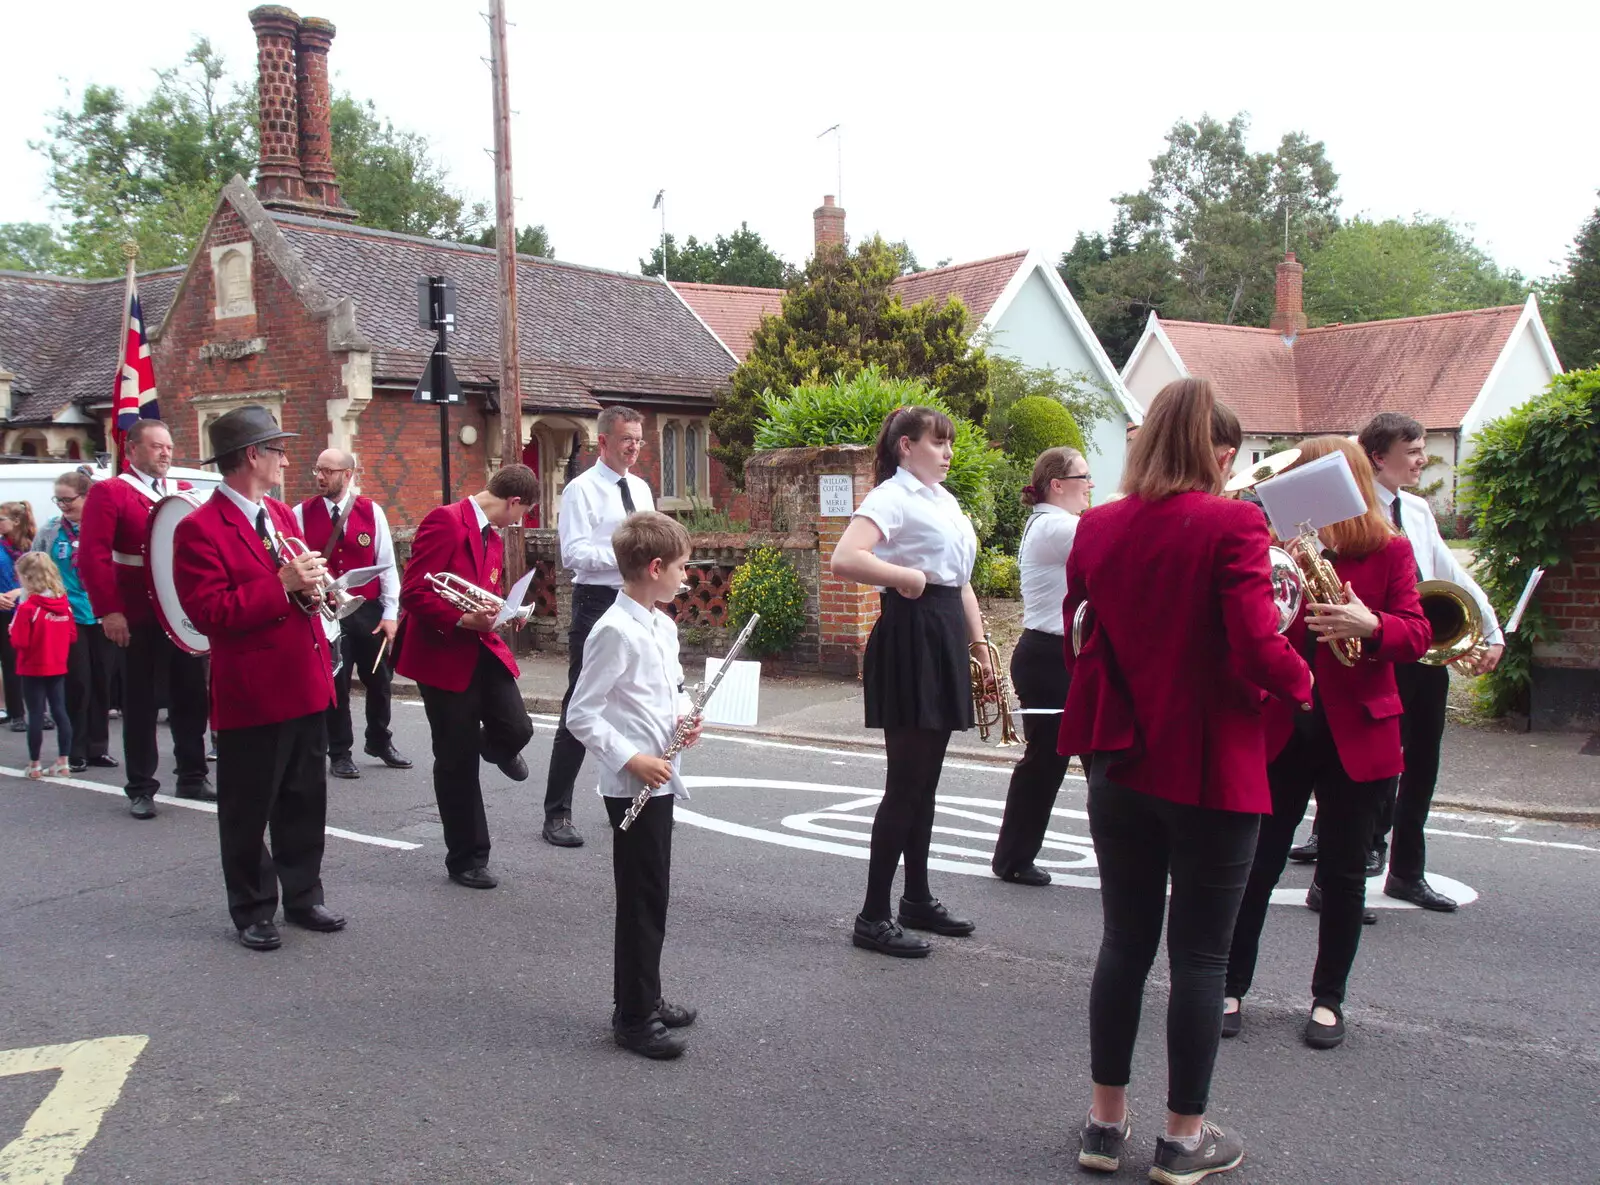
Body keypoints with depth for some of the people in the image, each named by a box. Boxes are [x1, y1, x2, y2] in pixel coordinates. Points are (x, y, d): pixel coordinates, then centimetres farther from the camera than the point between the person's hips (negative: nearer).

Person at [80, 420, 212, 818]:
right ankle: (141, 788, 12)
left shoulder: (184, 492, 14)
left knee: (192, 698, 11)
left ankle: (192, 777, 23)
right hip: (140, 619, -5)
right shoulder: (109, 493, -5)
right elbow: (93, 556, -13)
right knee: (141, 703, 3)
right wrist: (108, 610, -20)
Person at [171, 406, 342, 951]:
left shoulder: (282, 514, 13)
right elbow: (208, 612, -20)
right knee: (248, 812, 7)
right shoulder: (200, 528, -13)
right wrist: (281, 585, -23)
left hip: (305, 687, 7)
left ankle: (302, 896, 30)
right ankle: (253, 911, 22)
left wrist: (312, 581, 2)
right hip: (251, 696, -7)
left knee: (305, 803, 16)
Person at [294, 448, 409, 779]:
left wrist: (390, 612, -3)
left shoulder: (372, 512, -1)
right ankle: (339, 754, 18)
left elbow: (386, 564, 0)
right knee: (334, 684, 4)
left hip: (369, 611, 1)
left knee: (378, 680, 12)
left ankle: (379, 741, 32)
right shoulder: (301, 514, -2)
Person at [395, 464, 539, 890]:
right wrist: (462, 620, -27)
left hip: (485, 650, 7)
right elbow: (414, 593, -20)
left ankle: (494, 746, 27)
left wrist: (505, 613, 5)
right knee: (458, 760, 2)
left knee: (517, 730, -12)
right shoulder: (445, 521, -14)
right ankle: (466, 858, 18)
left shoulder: (494, 540, 14)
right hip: (444, 654, -6)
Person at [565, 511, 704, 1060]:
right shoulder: (615, 631, -18)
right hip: (632, 785, -9)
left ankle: (642, 997, 31)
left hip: (659, 779, 9)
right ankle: (635, 1017, 13)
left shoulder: (664, 626, 9)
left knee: (652, 894, 17)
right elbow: (580, 715, -18)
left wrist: (683, 718, 3)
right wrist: (630, 760, -21)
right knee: (642, 900, 0)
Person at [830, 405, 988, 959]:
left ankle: (917, 900, 26)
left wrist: (978, 644, 19)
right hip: (910, 632, -9)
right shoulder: (892, 497, -10)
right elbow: (844, 560, -27)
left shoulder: (946, 501, 18)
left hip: (946, 634, 9)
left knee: (925, 781, 15)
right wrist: (906, 575, -20)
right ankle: (873, 917, 2)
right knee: (906, 783, -7)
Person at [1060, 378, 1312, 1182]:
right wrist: (1301, 680, -1)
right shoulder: (1232, 526, -14)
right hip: (1209, 771, -4)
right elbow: (1258, 649, -20)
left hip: (1120, 767, 5)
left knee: (1124, 942, 15)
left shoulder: (1097, 528, 1)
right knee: (1200, 955, 8)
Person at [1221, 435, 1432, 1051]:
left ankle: (1328, 998, 26)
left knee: (1343, 871, 11)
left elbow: (1416, 635, -5)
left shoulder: (1389, 550, -1)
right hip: (1279, 730, 0)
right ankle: (1232, 988, 20)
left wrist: (1371, 625, -25)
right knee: (1256, 862, 5)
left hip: (1356, 734, 0)